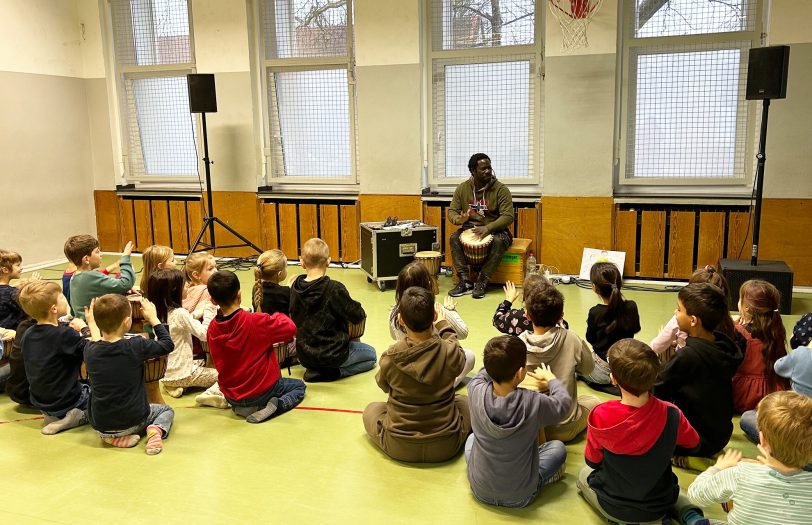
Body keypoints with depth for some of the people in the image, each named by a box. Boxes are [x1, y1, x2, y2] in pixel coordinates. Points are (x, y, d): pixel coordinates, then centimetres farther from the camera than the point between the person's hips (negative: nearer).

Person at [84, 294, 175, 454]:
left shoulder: (90, 352, -9)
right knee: (166, 410, 26)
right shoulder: (136, 346, -19)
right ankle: (156, 430, -7)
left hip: (99, 425, 3)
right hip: (132, 421, -3)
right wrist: (153, 319, 5)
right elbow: (167, 344, -4)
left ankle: (110, 436, 8)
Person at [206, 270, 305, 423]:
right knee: (298, 386, 21)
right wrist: (277, 316, 5)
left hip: (231, 397, 5)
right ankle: (276, 405, -7)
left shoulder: (212, 329, -6)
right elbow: (291, 328, -16)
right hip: (262, 391, -5)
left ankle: (240, 407, 8)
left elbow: (219, 363, 8)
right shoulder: (257, 321, -22)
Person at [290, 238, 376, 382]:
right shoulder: (334, 289, -23)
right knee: (371, 354, 17)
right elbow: (357, 316, -15)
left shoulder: (295, 287, -6)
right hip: (331, 354, -9)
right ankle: (331, 372, 0)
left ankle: (316, 368, 17)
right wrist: (361, 312, 8)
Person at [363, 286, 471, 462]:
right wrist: (443, 326, 18)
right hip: (445, 447, 1)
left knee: (371, 410, 28)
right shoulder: (451, 353, -20)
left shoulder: (390, 358, -20)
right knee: (465, 401, 29)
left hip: (399, 448, -1)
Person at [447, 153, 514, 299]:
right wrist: (459, 219, -23)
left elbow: (508, 216, -15)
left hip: (495, 229, -3)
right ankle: (465, 281, -24)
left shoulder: (501, 189, -9)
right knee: (454, 237, -26)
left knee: (499, 241, -35)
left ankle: (482, 282, -25)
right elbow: (452, 211, 3)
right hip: (470, 229, 3)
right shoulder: (462, 188, 1)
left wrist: (488, 228, -31)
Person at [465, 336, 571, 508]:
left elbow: (484, 374, 6)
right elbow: (564, 403, -3)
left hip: (480, 491, 2)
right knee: (558, 447, 20)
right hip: (520, 497, -2)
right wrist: (550, 378, 14)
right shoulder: (534, 403, -27)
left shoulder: (475, 392, -21)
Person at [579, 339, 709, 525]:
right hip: (659, 507, 2)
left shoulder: (601, 417, -29)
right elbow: (693, 441, 1)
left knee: (584, 474, 31)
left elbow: (592, 461, -10)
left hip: (612, 507, -2)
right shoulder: (671, 415, -24)